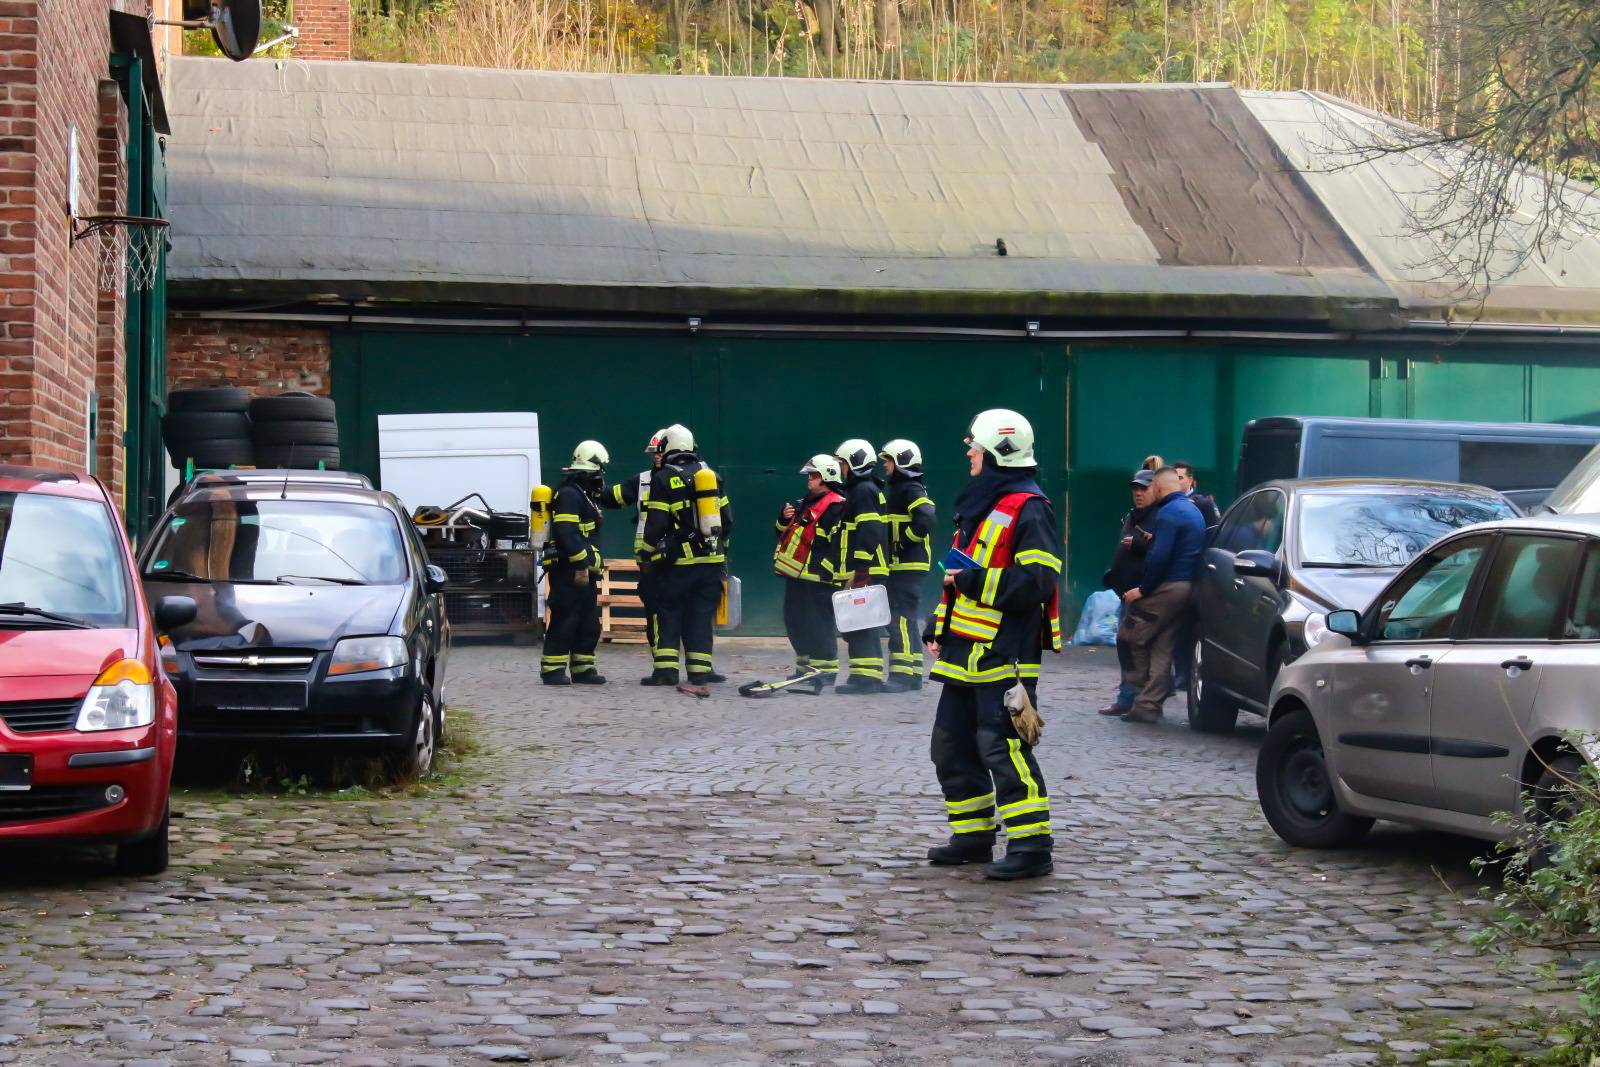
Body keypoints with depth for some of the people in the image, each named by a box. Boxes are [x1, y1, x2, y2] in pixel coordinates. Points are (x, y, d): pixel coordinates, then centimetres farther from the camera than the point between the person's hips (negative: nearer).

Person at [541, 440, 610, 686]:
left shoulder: (583, 494, 20)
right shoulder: (569, 494, -14)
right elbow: (567, 533, -23)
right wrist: (581, 565, -24)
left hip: (582, 571, 11)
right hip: (569, 571, -11)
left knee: (589, 623, 12)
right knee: (564, 620, -9)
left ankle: (583, 668, 17)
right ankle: (552, 670, -7)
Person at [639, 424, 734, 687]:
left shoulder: (663, 480, -6)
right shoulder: (711, 475, 9)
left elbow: (655, 524, -9)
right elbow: (727, 519, 13)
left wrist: (648, 552, 4)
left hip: (677, 561, -4)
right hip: (712, 560, 4)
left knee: (667, 615, 4)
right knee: (701, 615, 8)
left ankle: (665, 668, -3)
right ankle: (700, 669, 4)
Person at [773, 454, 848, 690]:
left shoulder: (836, 506, -12)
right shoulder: (805, 504, 20)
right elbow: (783, 533, 27)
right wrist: (785, 519, 6)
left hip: (818, 578, -10)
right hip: (795, 574, 10)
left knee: (817, 624, -10)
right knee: (793, 622, 14)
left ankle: (826, 670, -4)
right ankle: (806, 667, 25)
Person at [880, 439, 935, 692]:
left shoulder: (912, 490, -12)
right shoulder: (896, 489, 21)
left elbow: (926, 518, -26)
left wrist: (904, 541, -20)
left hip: (909, 565, -11)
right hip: (899, 565, 11)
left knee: (901, 618, -15)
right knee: (906, 619, 13)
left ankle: (902, 674, -18)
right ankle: (914, 673, 18)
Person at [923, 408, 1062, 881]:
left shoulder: (1028, 510, -11)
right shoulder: (979, 506, 20)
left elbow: (1037, 581, -20)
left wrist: (973, 580, -19)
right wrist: (938, 627, 21)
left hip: (1004, 655, -10)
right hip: (966, 652, 10)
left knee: (1002, 747, -12)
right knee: (952, 746, 13)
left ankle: (1031, 846, -8)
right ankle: (973, 835, 23)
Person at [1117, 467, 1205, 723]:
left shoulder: (1169, 513, -13)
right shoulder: (1194, 511, 19)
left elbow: (1160, 556, -21)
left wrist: (1143, 589, -14)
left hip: (1165, 587, -10)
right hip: (1186, 587, 10)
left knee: (1129, 636, 1)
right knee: (1162, 647, 10)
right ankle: (1150, 704, 9)